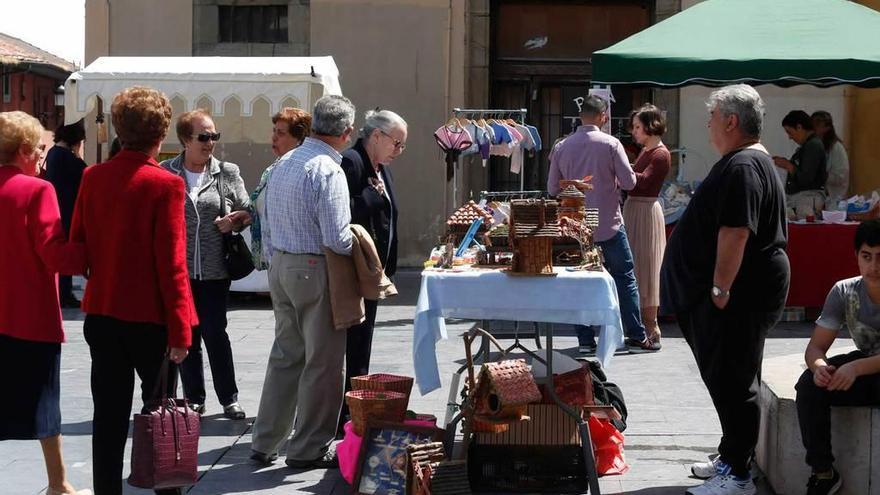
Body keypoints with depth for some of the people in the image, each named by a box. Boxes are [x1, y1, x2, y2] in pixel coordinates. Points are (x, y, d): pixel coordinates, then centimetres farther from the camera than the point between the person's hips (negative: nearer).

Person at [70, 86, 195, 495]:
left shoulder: (92, 177, 0)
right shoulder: (165, 184, -15)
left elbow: (77, 245, 7)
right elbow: (171, 262, -16)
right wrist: (179, 328, -12)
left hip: (101, 313, 4)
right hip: (150, 316, -4)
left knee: (109, 414, 10)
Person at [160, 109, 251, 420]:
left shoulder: (227, 173, 4)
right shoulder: (166, 173, 2)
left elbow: (247, 212, 9)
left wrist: (235, 220, -12)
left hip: (215, 269, -1)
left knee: (215, 333, 0)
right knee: (186, 335, 8)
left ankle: (229, 398, 11)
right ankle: (194, 399, 19)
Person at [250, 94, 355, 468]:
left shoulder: (283, 163, 8)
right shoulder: (328, 171, -18)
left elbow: (269, 226, 14)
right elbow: (337, 239, -21)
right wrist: (359, 250, -3)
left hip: (280, 266, 8)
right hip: (315, 270, -8)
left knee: (285, 356, 16)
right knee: (322, 362, 3)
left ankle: (265, 442, 21)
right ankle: (310, 448, 11)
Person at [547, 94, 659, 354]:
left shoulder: (561, 147, 0)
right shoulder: (611, 144, -9)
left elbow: (552, 188, 6)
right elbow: (629, 182, -9)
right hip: (609, 225, -3)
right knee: (625, 279, 6)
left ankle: (585, 340, 8)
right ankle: (636, 337, 9)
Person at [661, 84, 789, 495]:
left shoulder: (743, 167, -19)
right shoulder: (743, 162, 17)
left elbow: (735, 233, -26)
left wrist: (720, 289, -23)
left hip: (739, 296, -11)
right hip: (738, 294, 11)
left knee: (732, 383, -6)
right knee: (725, 380, 18)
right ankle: (731, 457, 29)